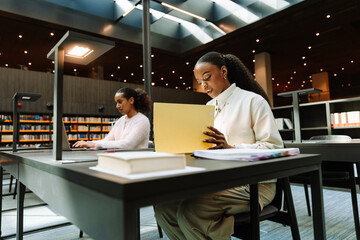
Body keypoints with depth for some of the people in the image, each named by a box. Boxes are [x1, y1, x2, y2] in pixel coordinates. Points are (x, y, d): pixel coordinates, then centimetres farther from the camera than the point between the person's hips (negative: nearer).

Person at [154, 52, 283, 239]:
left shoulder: (253, 101, -4)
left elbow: (274, 147, -11)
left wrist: (230, 148, -25)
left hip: (252, 183, -6)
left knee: (189, 212, -27)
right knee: (164, 208, -14)